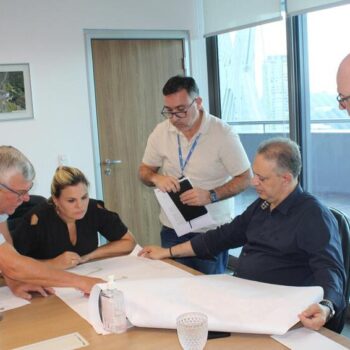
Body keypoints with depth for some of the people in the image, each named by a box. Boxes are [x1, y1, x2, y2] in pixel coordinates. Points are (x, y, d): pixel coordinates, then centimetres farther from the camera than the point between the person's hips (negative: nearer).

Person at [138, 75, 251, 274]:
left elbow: (245, 179, -9)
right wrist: (156, 178, -12)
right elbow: (144, 171, 10)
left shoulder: (223, 134, -13)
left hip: (212, 230, -3)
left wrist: (211, 196, -23)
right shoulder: (161, 132, -1)